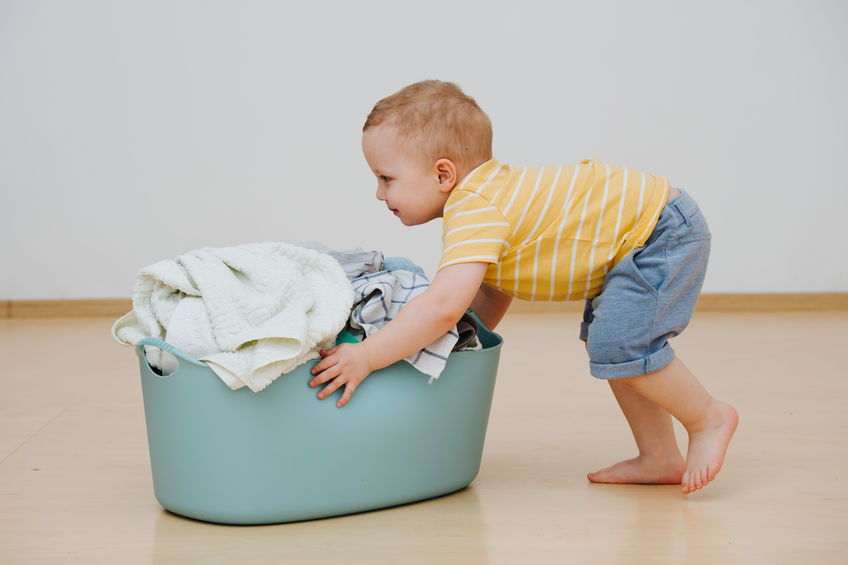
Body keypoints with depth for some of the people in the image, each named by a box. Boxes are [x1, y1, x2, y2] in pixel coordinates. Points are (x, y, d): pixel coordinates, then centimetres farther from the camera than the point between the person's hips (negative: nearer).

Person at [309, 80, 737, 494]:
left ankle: (710, 418, 4)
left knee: (620, 345, -18)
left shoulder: (475, 212, -26)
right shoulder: (486, 198, 7)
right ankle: (659, 458, 22)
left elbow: (444, 306, -37)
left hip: (661, 230, -10)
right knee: (606, 343, 15)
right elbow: (492, 296, 13)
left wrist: (365, 357, -33)